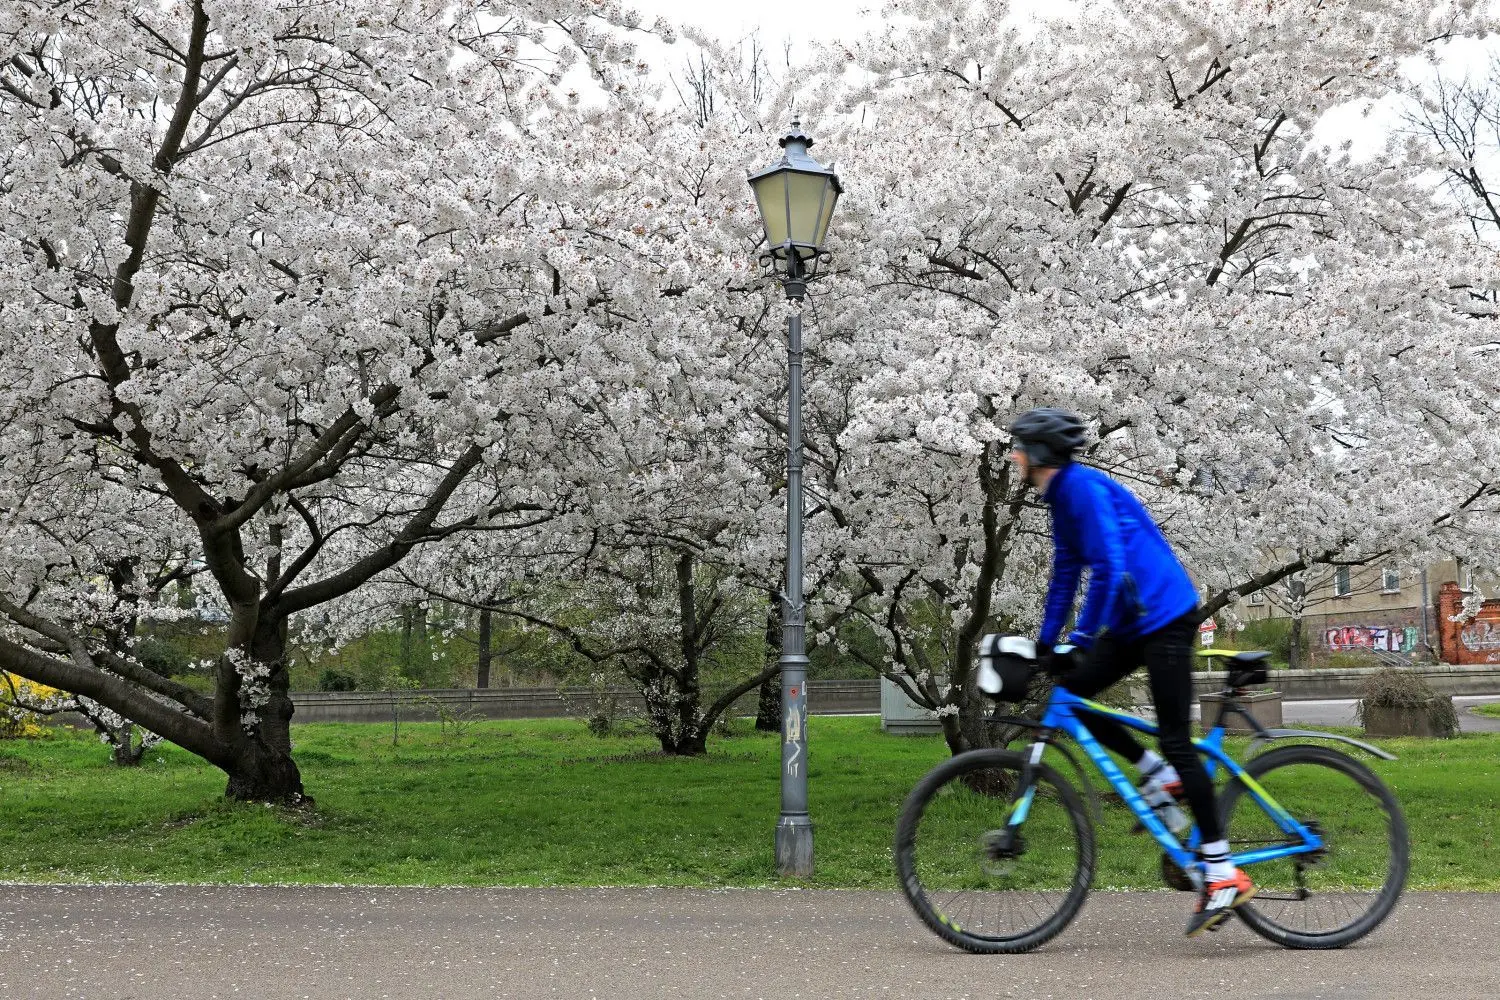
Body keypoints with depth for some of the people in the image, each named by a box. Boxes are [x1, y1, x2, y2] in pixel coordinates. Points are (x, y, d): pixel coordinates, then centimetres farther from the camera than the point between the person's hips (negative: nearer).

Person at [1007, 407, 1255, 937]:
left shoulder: (1084, 487, -17)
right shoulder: (1061, 497, 13)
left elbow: (1109, 571, -25)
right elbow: (1065, 575, 18)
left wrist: (1079, 642, -25)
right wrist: (1045, 645, 16)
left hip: (1165, 617, -9)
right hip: (1132, 620, 9)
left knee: (1176, 742, -9)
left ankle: (1223, 874, -4)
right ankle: (1159, 775, 11)